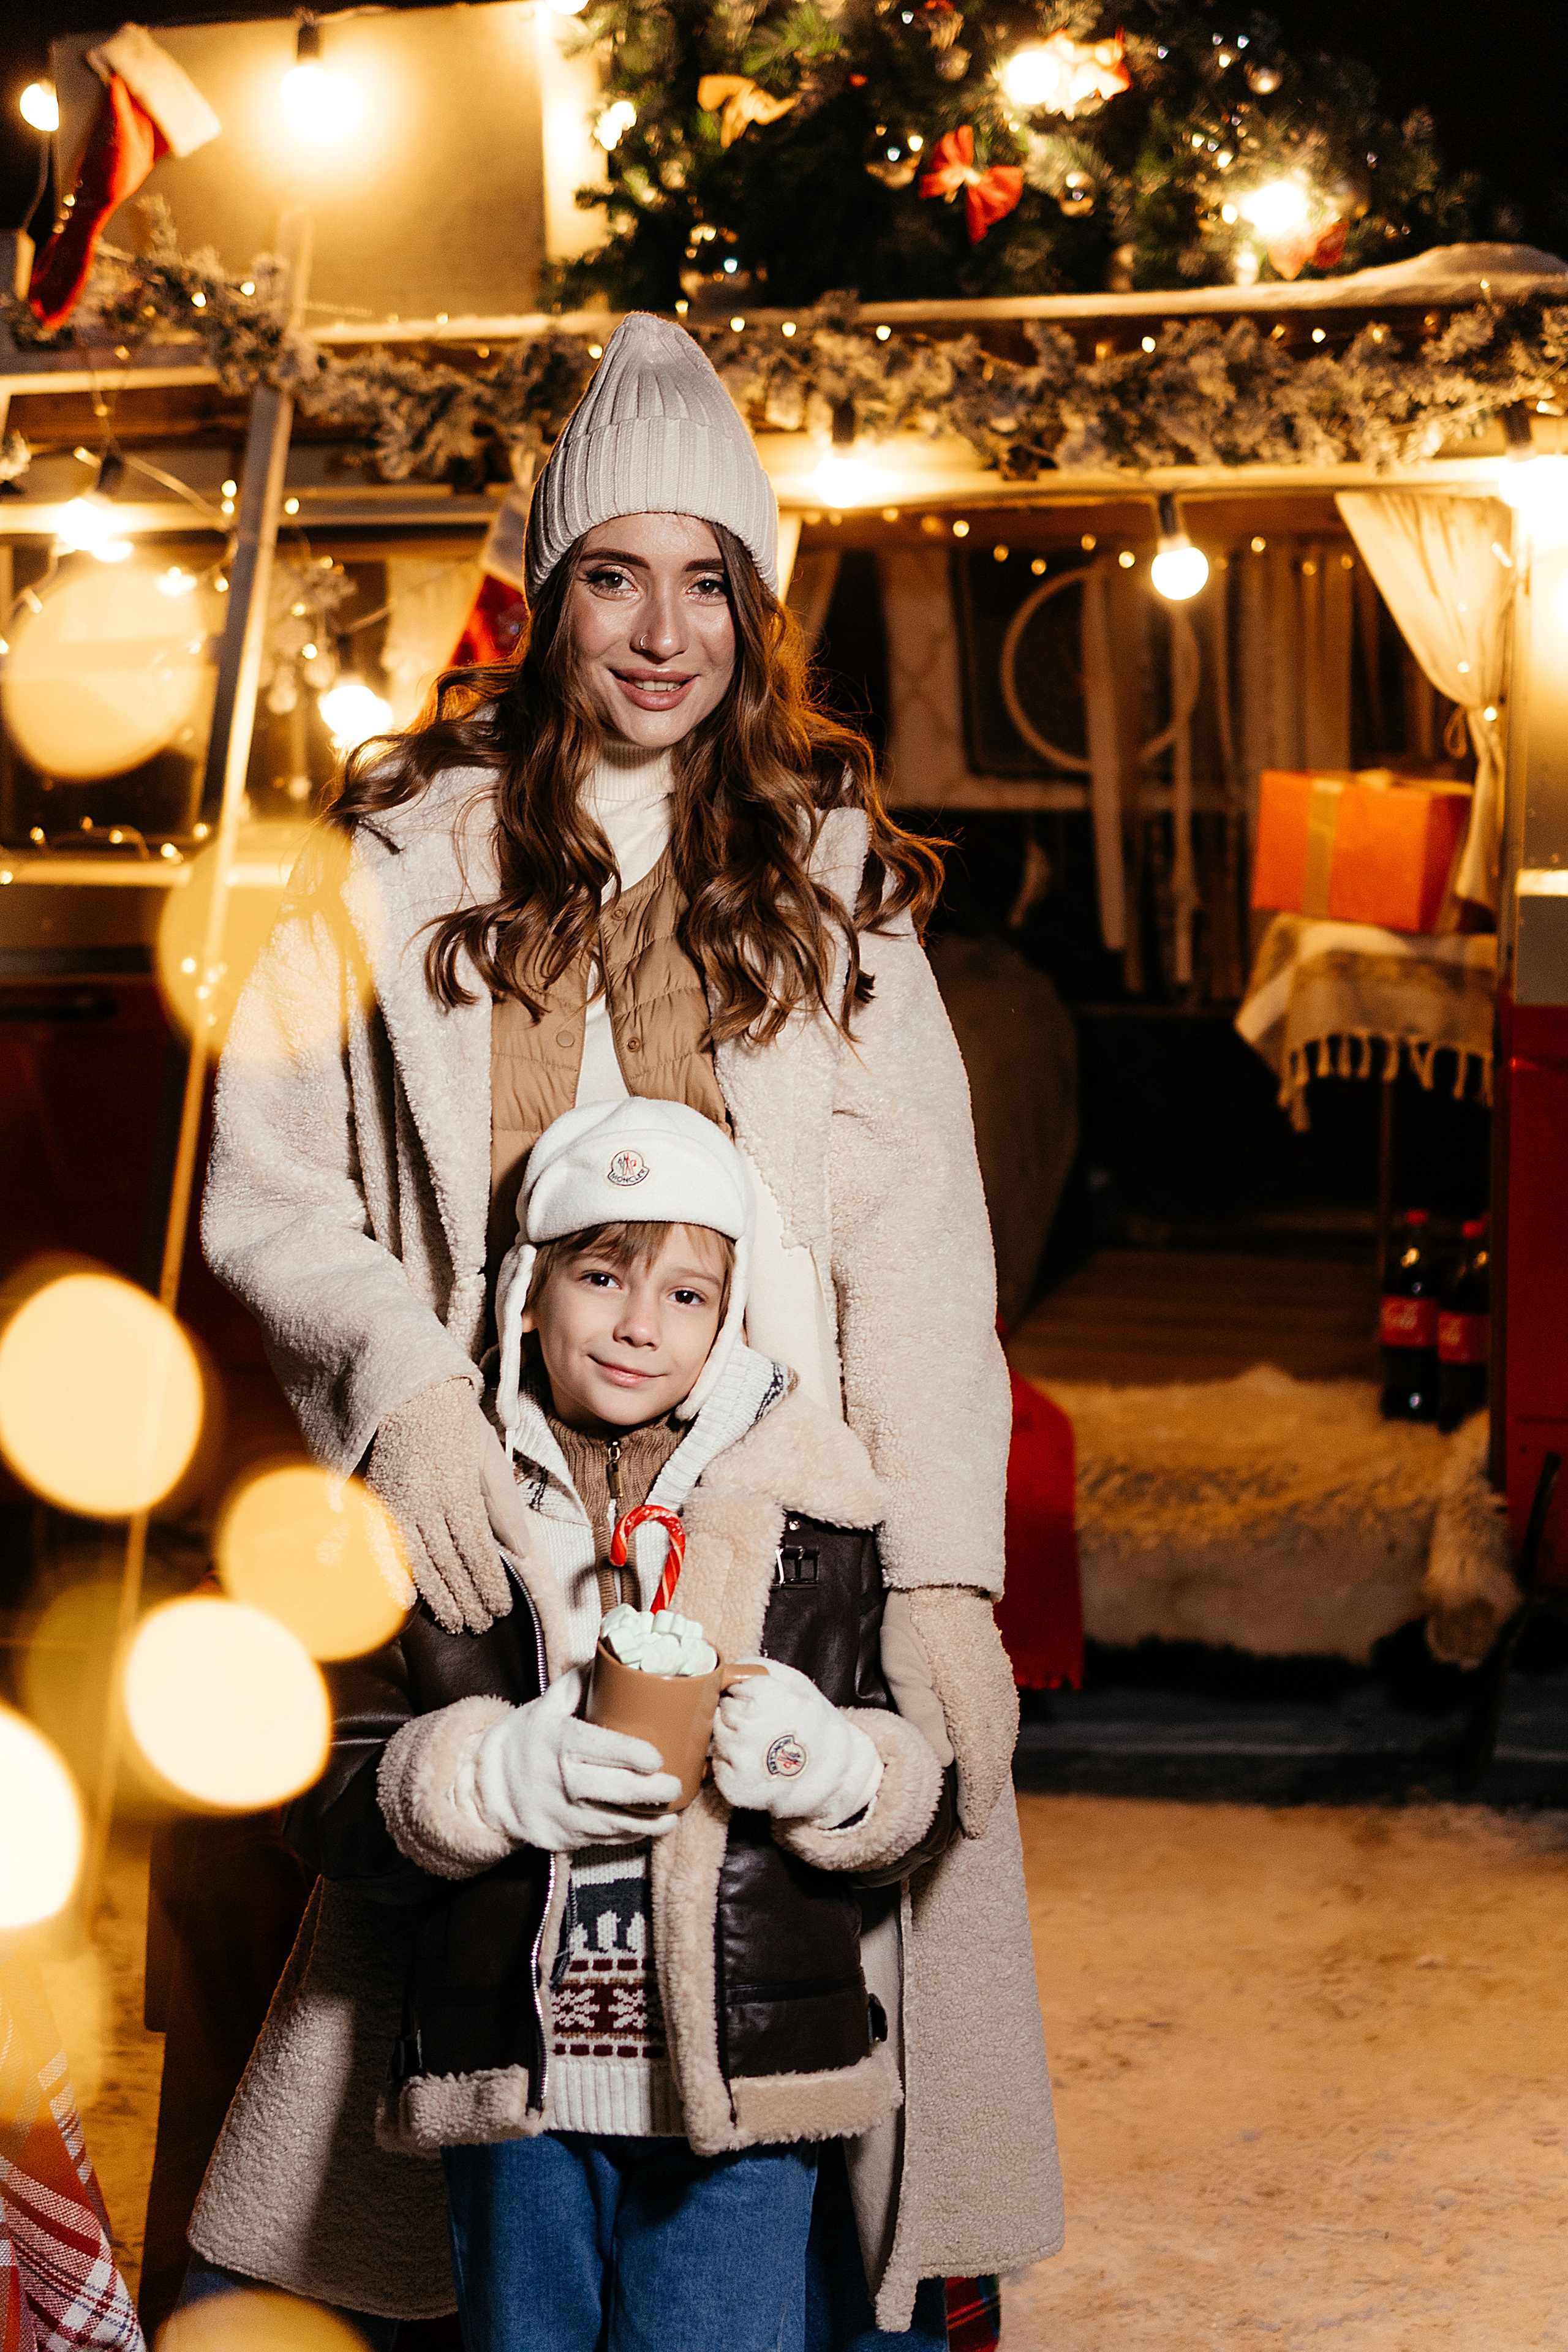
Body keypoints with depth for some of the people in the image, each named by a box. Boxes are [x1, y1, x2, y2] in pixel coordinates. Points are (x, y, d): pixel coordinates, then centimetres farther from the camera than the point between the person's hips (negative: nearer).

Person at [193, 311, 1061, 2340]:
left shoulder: (829, 872, 11)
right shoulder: (412, 856, 9)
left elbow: (912, 1237, 2)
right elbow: (270, 1184, 7)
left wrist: (944, 1571, -9)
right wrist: (405, 1387, -12)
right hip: (498, 1512, 0)